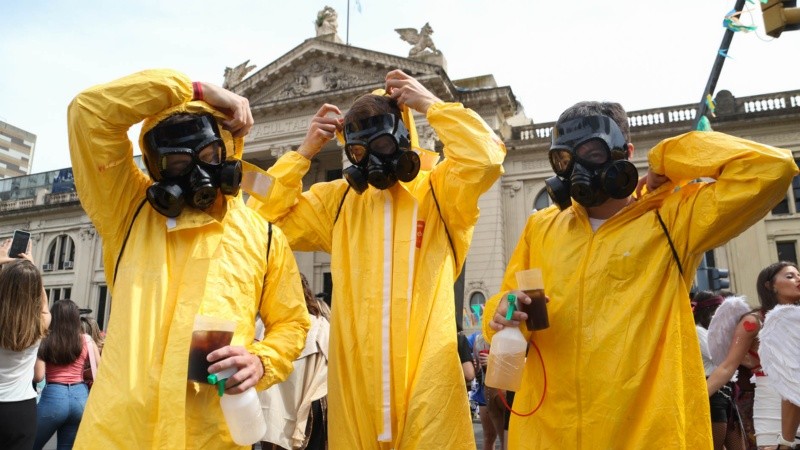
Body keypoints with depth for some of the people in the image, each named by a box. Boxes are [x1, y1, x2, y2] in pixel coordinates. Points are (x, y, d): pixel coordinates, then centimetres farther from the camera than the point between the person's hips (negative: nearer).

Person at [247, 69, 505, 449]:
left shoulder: (439, 190, 1)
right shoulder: (338, 199, 12)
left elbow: (486, 158, -17)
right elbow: (264, 218, 9)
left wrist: (429, 104, -7)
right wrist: (304, 152, 3)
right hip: (353, 373, 4)